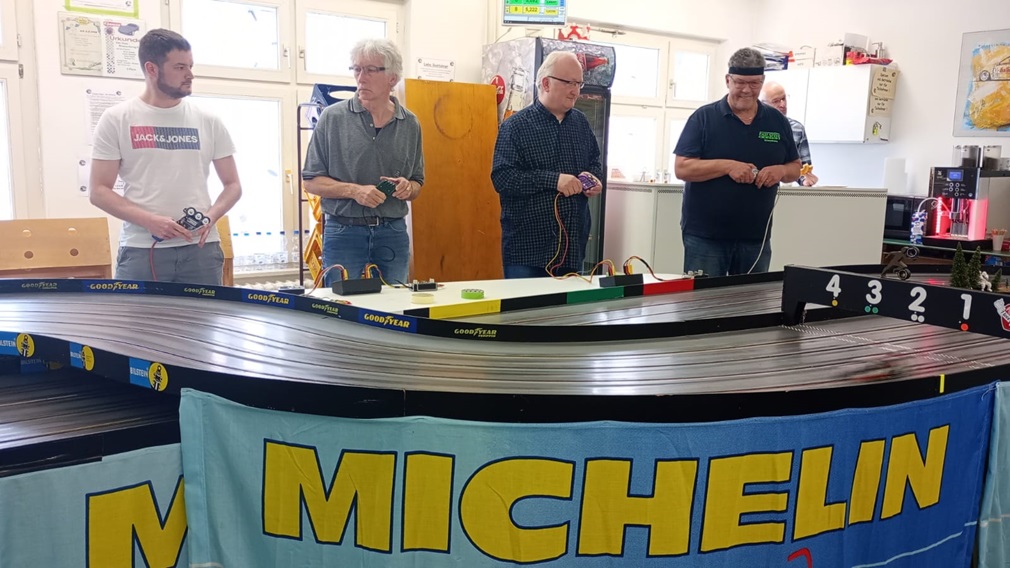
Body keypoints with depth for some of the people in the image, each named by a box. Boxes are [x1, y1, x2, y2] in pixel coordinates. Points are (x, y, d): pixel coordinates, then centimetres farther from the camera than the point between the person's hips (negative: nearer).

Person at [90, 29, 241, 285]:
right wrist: (148, 220, -15)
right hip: (141, 250, -2)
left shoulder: (208, 122, 8)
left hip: (200, 248, 2)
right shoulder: (116, 119, 3)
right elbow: (99, 191, 1)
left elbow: (232, 184, 13)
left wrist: (211, 216, -9)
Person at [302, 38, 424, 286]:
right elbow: (311, 181, -2)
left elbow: (417, 186, 15)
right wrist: (354, 190, -16)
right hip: (344, 232, -2)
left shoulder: (409, 124, 8)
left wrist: (407, 188, -8)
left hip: (393, 235, 3)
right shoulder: (333, 117, -1)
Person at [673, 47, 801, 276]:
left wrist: (781, 170, -9)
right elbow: (682, 168, -10)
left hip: (756, 236, 4)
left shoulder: (777, 121, 9)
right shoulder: (704, 117, -4)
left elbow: (796, 168, 14)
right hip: (705, 235, -4)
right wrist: (727, 166, -22)